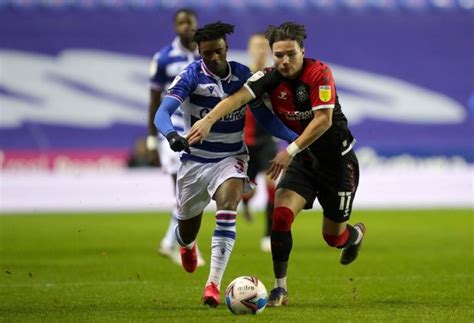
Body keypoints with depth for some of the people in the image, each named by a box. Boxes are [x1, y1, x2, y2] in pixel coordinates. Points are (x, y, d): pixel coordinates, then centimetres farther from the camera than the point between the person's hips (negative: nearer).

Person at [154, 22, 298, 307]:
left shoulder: (243, 75, -6)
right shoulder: (192, 76, -15)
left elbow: (265, 116, 1)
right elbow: (163, 112, -27)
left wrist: (294, 138, -15)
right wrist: (171, 134, -50)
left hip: (231, 157, 0)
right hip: (195, 159, 0)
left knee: (227, 207, -31)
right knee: (186, 234, 12)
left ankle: (214, 283, -31)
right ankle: (188, 245, 54)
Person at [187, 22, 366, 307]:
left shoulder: (319, 73, -21)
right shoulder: (270, 78, -11)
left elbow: (323, 120, -28)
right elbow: (240, 96, -28)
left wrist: (291, 151, -35)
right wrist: (209, 119, -46)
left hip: (337, 159, -3)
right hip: (304, 158, 3)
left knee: (334, 237, 7)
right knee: (281, 215, -18)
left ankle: (357, 233, 46)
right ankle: (281, 289, -7)